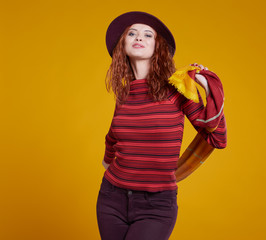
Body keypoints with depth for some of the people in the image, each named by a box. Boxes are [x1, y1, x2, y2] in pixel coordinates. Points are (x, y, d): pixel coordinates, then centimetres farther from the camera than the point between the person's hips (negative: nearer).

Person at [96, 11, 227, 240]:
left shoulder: (175, 89, -8)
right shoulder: (124, 94, 3)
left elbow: (217, 140, -9)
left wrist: (209, 88, -15)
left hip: (156, 207, -4)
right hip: (112, 200, 4)